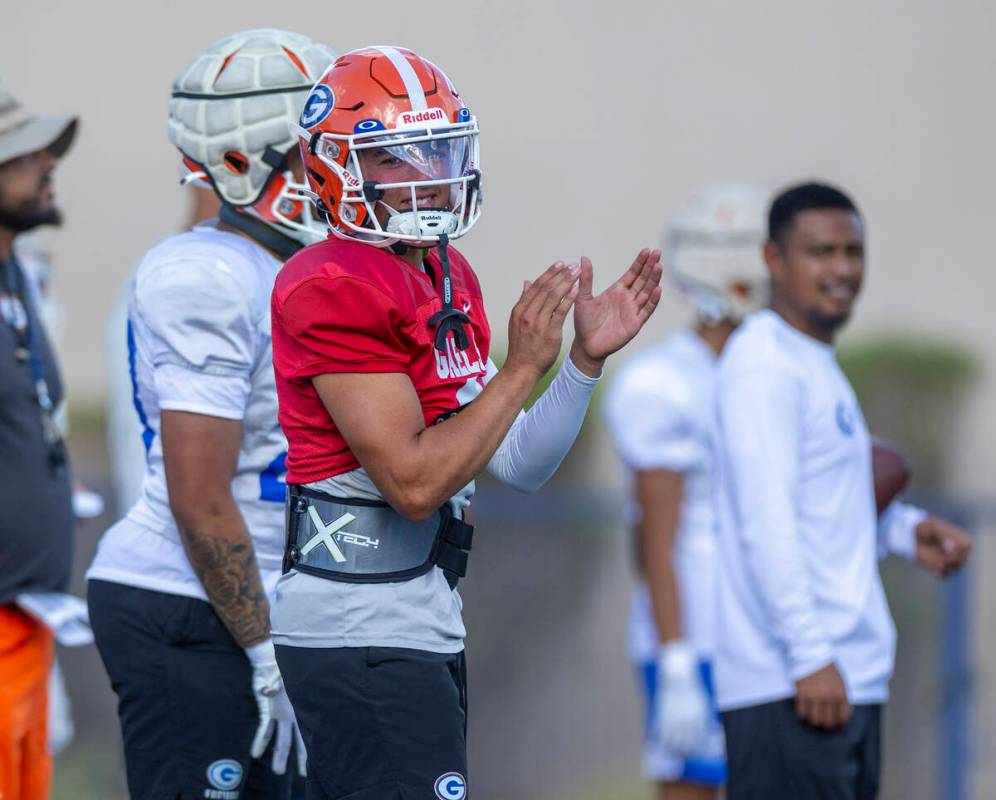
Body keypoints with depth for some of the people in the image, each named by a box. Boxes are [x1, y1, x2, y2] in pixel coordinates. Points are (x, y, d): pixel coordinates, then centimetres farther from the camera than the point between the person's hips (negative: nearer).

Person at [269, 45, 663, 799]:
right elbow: (414, 483, -20)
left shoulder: (450, 279, 14)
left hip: (425, 624, 10)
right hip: (363, 635, -10)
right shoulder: (336, 290, -15)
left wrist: (586, 359, 5)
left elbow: (520, 465, 16)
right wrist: (522, 367, -18)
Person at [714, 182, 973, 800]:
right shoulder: (765, 366, -11)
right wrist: (810, 655, -23)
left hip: (852, 678, 10)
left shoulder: (818, 366, 20)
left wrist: (906, 530, 10)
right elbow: (765, 523, -19)